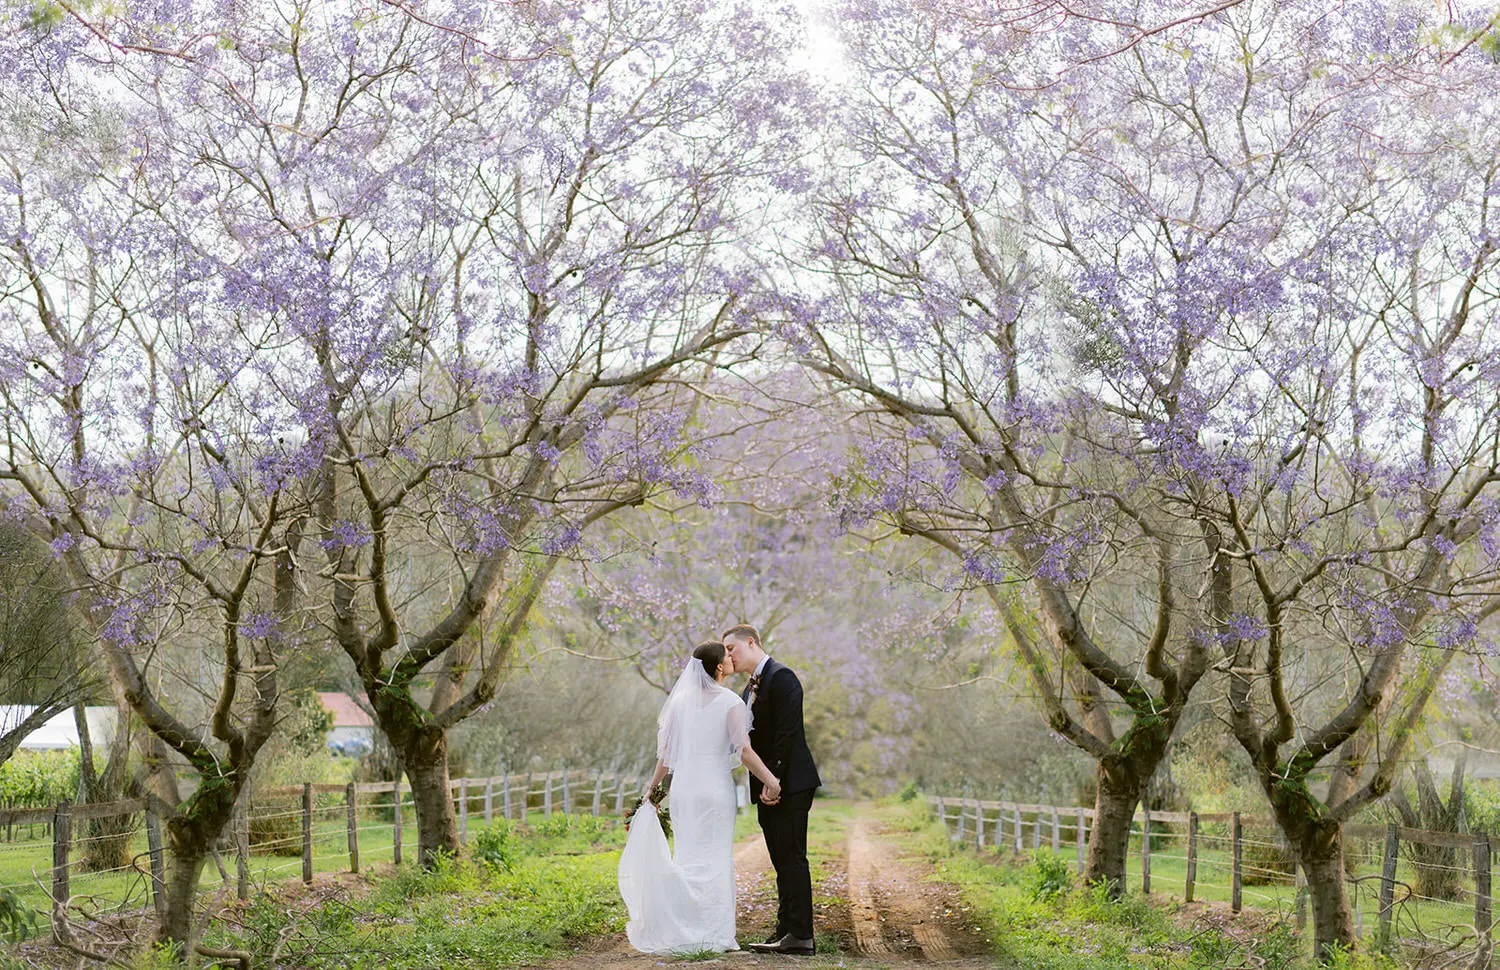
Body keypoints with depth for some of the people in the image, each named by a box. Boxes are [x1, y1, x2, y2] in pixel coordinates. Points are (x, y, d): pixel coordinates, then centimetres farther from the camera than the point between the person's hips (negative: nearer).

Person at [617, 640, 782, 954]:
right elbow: (744, 751, -15)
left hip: (683, 787, 4)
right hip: (716, 788, -4)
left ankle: (684, 932, 11)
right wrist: (770, 779, -13)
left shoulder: (681, 700, 5)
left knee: (687, 857, 12)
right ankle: (714, 934, 2)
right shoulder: (730, 702, -8)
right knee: (716, 859, 3)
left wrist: (653, 788, 16)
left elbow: (666, 751, 7)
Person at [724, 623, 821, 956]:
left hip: (789, 785, -10)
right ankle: (786, 931, 14)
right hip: (767, 788, 10)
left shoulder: (781, 677, -11)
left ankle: (799, 934, -8)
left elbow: (787, 733, -18)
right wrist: (760, 785, 7)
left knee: (792, 858, -9)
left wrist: (773, 780, -20)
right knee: (782, 862, 11)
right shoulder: (751, 688, 19)